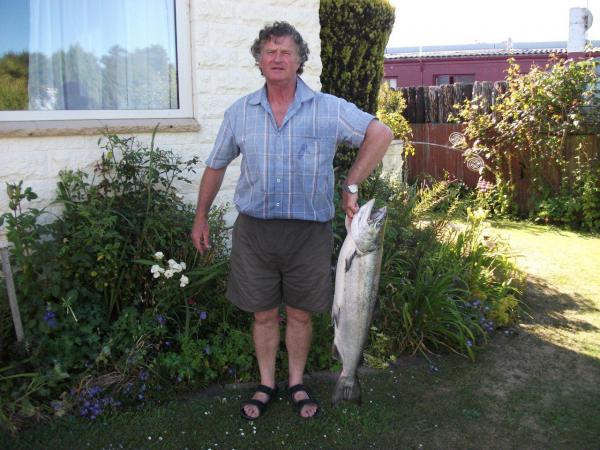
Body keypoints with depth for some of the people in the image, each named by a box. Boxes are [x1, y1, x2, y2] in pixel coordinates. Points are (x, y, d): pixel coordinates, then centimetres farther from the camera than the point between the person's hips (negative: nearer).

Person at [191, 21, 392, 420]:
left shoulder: (329, 109, -3)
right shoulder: (239, 113, 4)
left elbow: (381, 134, -1)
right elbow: (216, 166, 13)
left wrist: (352, 185, -6)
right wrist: (201, 218, 15)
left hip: (308, 232, -1)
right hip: (254, 231, 1)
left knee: (300, 314, 11)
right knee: (264, 314, 11)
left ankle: (297, 383, 31)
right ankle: (266, 385, 30)